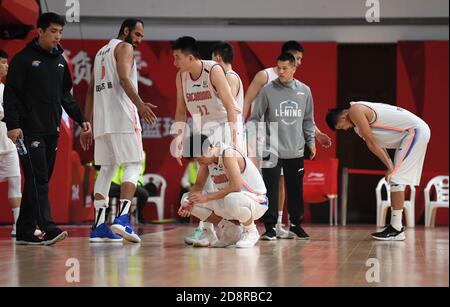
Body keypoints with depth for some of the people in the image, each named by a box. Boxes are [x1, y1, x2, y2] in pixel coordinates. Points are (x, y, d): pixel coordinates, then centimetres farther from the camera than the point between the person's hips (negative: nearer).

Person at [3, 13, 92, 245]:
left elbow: (66, 96, 22)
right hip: (30, 130, -7)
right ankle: (48, 229, -22)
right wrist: (13, 125, -17)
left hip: (52, 131, 7)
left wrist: (81, 120, 13)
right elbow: (10, 94, -7)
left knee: (40, 181, 7)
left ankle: (25, 231, 13)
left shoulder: (60, 61, 16)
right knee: (37, 180, -13)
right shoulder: (23, 59, -4)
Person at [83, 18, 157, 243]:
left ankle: (98, 226, 3)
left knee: (107, 169, 9)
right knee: (133, 166, -5)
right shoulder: (124, 47, 1)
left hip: (101, 119, 8)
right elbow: (124, 78, -17)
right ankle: (122, 218, -19)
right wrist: (140, 104, -29)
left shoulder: (101, 52, 26)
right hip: (122, 116, -8)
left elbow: (91, 91, 24)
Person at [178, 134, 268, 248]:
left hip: (256, 201, -8)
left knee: (232, 200, -43)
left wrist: (206, 197, -33)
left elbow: (236, 187, -34)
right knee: (186, 199, -3)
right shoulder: (206, 158, -2)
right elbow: (199, 185, 5)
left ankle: (251, 232, -11)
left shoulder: (228, 154, -25)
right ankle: (229, 230, 5)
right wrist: (189, 202, -15)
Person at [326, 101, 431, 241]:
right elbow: (376, 143, 15)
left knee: (396, 179, -11)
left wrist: (389, 166, -5)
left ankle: (396, 230, -9)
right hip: (416, 131, 10)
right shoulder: (361, 110, 16)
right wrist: (391, 166, 10)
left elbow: (371, 143, -12)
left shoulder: (355, 111, -14)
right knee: (396, 179, 13)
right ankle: (396, 226, 16)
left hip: (415, 130, -10)